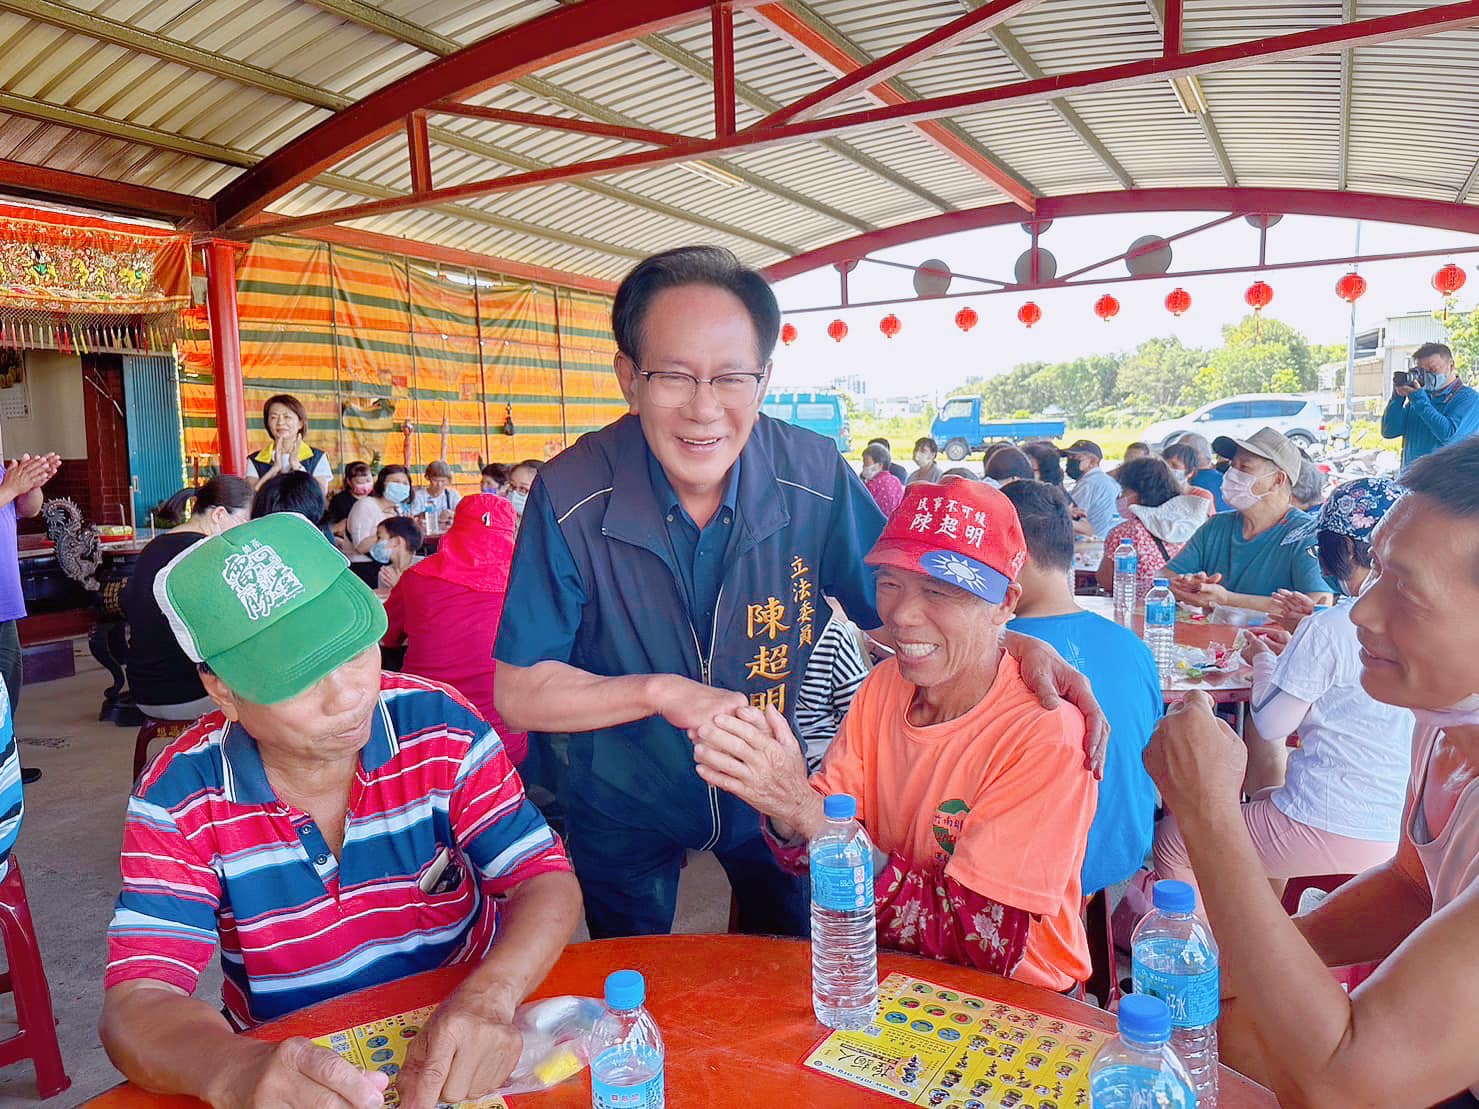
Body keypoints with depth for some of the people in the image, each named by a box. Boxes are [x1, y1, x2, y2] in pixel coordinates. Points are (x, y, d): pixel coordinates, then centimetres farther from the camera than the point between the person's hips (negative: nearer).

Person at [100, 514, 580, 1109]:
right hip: (287, 1060, 1)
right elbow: (134, 1005, -15)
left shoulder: (442, 729, -11)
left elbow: (547, 881, -12)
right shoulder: (176, 802, -11)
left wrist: (487, 998, -30)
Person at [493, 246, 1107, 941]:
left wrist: (1017, 648, -26)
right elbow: (518, 694, -21)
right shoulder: (570, 497, -25)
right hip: (622, 806, -1)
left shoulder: (816, 476, -20)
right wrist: (659, 691, -33)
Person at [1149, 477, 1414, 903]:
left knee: (1172, 839, 7)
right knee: (1263, 800, 36)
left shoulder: (1329, 628, -21)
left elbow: (1271, 725, -11)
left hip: (1331, 833, -9)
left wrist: (1262, 659, 5)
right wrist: (1293, 652, 17)